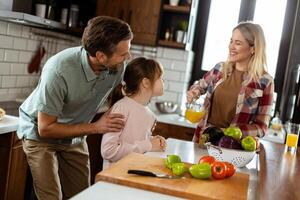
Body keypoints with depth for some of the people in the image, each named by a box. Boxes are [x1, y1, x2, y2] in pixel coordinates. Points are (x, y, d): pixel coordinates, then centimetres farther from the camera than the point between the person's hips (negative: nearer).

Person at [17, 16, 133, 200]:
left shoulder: (117, 67, -19)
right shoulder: (59, 71, -34)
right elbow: (45, 129, -25)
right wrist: (95, 127, -27)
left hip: (75, 137, 5)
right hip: (41, 135, -5)